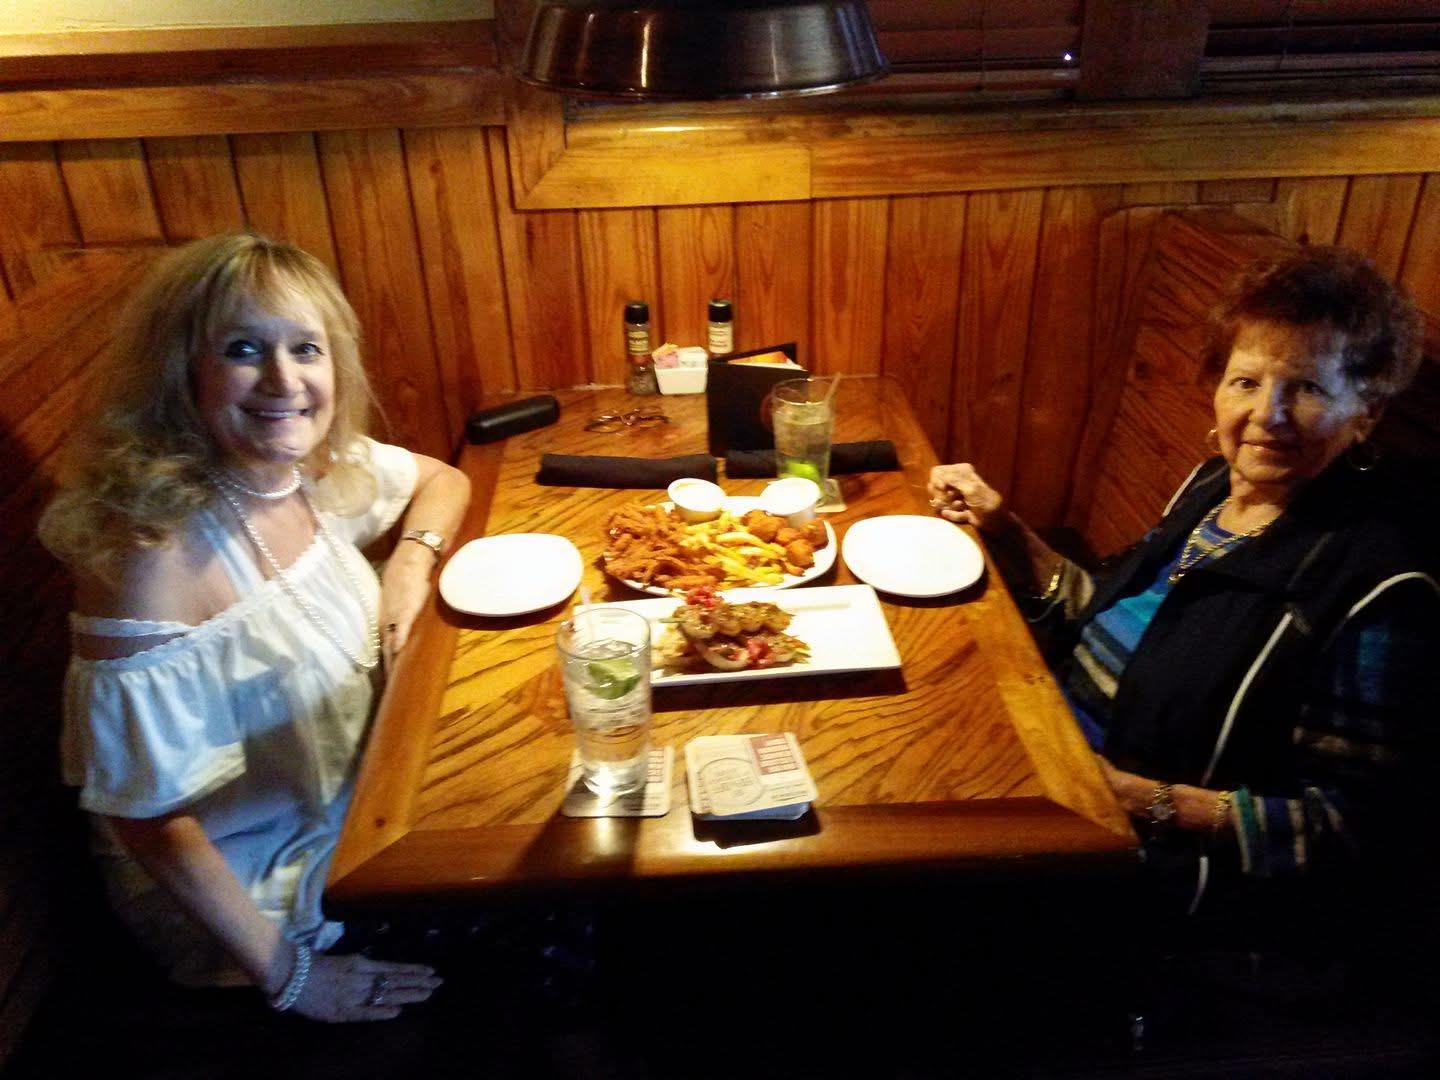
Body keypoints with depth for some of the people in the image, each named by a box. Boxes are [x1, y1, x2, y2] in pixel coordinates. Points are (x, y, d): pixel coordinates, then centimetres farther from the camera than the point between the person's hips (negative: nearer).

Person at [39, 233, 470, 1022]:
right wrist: (288, 975, -16)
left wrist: (412, 560, -9)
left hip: (356, 816, 7)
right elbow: (150, 816, -23)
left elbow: (443, 481, 12)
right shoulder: (155, 554, -29)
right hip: (252, 890, -6)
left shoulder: (317, 469, -9)